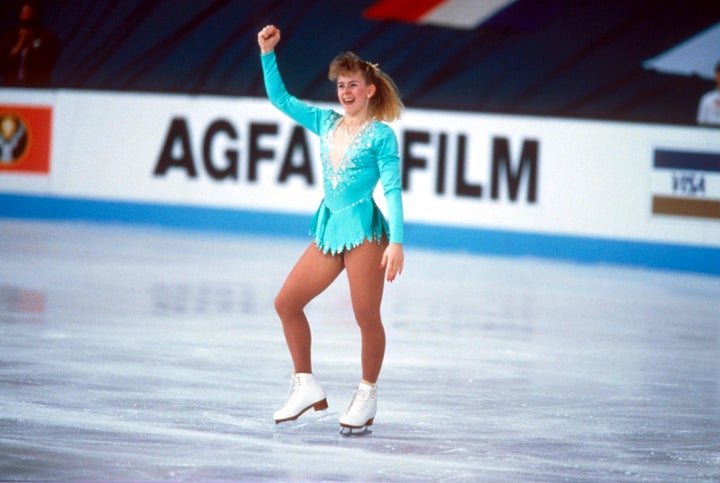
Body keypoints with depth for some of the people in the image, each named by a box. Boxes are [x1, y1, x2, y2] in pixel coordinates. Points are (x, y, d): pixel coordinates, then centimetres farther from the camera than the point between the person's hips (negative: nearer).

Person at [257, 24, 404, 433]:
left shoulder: (381, 135, -4)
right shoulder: (326, 123, 13)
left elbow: (392, 190, -8)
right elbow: (280, 98, 19)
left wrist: (396, 242, -16)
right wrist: (268, 53, 11)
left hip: (364, 228, -7)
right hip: (330, 229, 7)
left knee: (367, 317, -3)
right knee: (287, 303, 3)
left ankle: (367, 395, 14)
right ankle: (306, 386, 12)